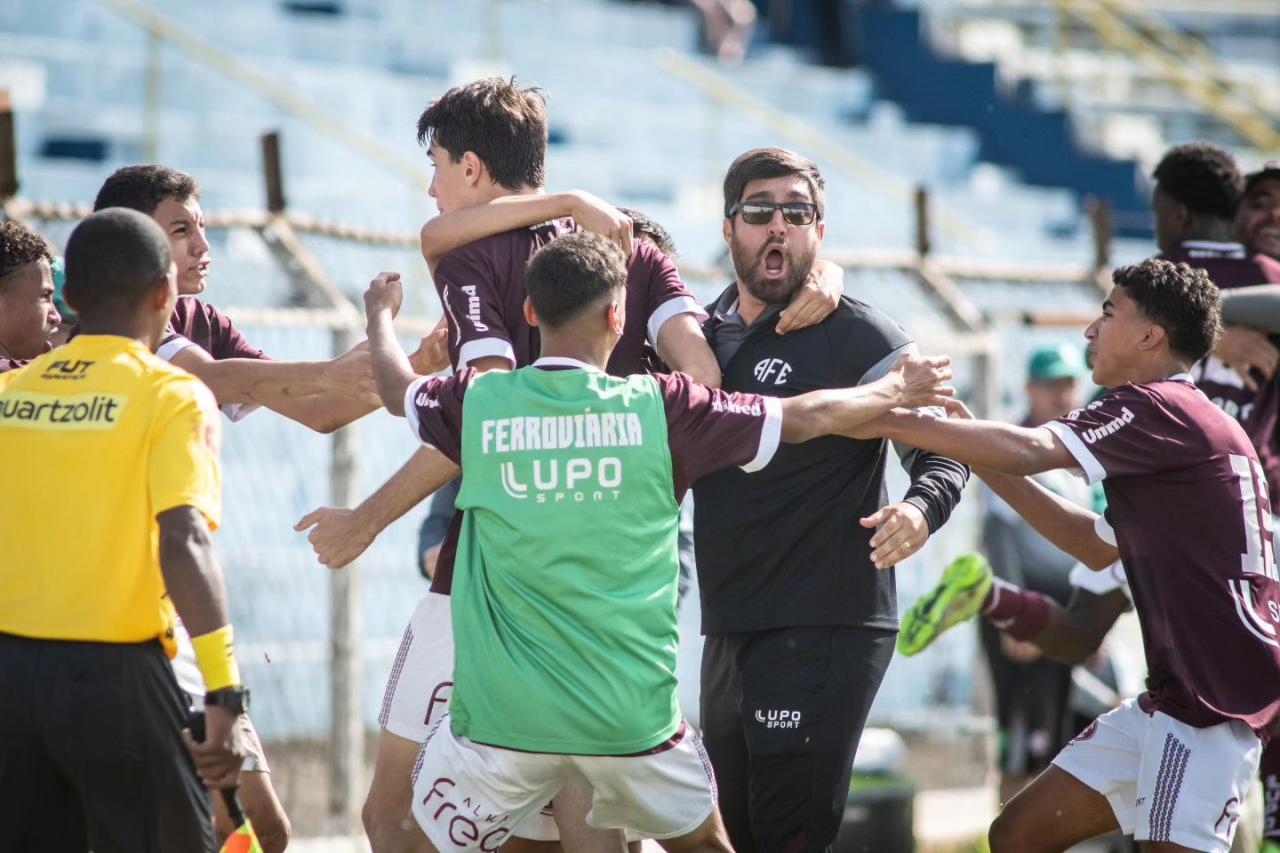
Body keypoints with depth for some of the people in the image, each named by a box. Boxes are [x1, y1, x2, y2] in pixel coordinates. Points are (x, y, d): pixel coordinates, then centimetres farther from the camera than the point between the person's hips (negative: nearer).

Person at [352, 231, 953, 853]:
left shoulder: (478, 404, -3)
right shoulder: (657, 407, -5)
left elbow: (397, 389, 21)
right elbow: (807, 417, 6)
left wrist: (380, 314, 42)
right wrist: (895, 390, 25)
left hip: (502, 715, 0)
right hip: (632, 710, 0)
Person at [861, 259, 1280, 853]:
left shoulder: (1160, 409, -10)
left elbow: (1032, 449, -24)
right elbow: (1100, 546, 30)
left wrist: (889, 421, -19)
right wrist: (984, 461, 24)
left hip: (1218, 702, -10)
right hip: (1173, 694, 10)